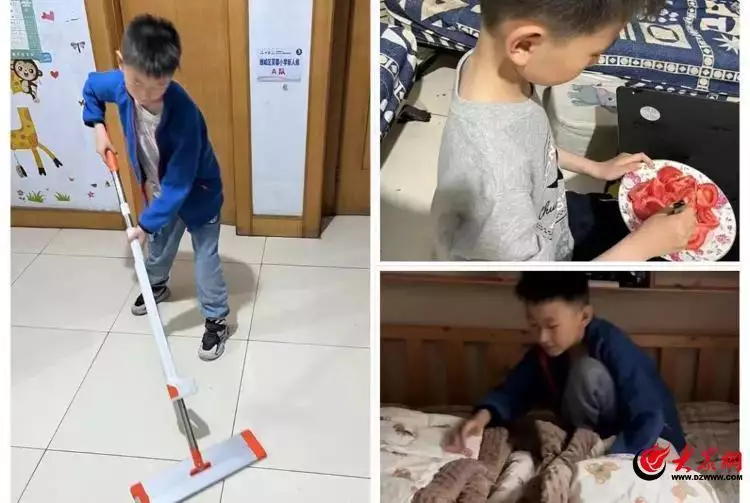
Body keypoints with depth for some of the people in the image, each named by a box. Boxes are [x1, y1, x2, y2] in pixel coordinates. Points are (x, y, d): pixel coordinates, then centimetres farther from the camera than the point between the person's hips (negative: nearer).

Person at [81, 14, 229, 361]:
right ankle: (156, 286, 55)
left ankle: (217, 320, 20)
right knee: (159, 244, 27)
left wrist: (146, 222, -26)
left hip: (197, 192, -6)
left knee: (205, 258, 2)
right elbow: (90, 87, 7)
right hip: (159, 189, 6)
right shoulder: (118, 84, -21)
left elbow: (179, 183, -32)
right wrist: (98, 127, -3)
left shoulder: (184, 115, -39)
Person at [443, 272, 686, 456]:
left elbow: (649, 420, -33)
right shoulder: (544, 351, -9)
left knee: (587, 371, -29)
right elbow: (513, 390, -8)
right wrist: (484, 415, -29)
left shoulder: (612, 347, -29)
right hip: (605, 433, 5)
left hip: (651, 440, -5)